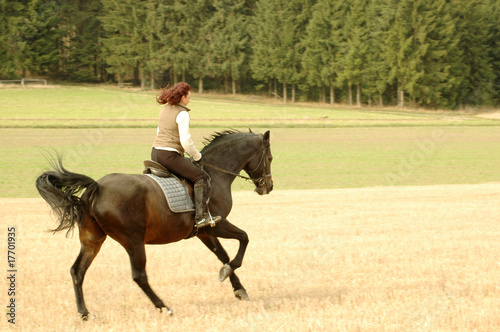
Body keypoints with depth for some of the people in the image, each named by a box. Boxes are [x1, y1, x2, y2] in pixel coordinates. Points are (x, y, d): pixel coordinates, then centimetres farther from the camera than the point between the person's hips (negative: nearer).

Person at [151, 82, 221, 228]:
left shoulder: (164, 109, 14)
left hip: (155, 154, 9)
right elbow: (185, 141, -18)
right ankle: (201, 217, -16)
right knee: (201, 177, -6)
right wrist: (197, 156, -2)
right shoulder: (182, 114, -12)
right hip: (169, 156, -9)